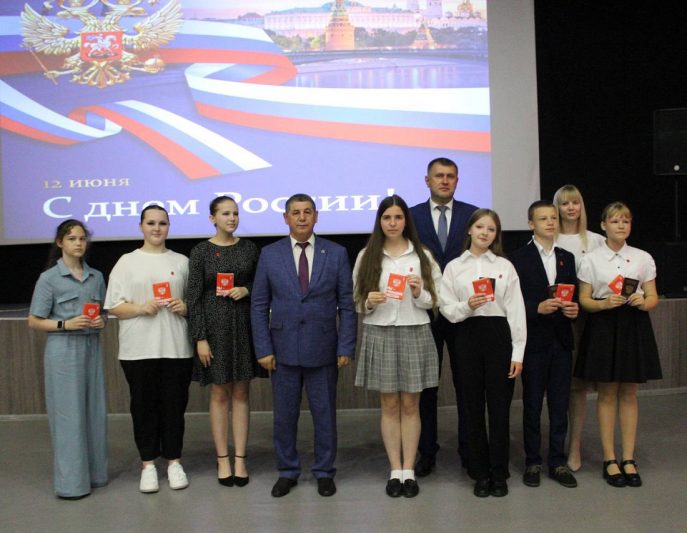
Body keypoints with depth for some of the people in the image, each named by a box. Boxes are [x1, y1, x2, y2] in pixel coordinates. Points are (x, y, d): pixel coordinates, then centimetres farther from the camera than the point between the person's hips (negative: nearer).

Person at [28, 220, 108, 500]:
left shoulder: (96, 276, 9)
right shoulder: (49, 278, -4)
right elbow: (34, 321, -3)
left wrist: (102, 321, -3)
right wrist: (66, 324, -17)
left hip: (92, 348, 5)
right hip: (63, 351, -5)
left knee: (95, 411, 9)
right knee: (68, 413, -3)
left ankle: (94, 472, 22)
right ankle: (71, 482, 5)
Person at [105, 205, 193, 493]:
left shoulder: (181, 262, 11)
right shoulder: (127, 262, 5)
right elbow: (114, 306, 2)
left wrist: (185, 307, -6)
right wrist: (141, 308, -15)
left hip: (176, 347, 1)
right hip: (138, 348, -1)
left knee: (174, 405, 5)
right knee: (144, 405, 5)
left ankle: (173, 461, 19)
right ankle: (148, 463, 17)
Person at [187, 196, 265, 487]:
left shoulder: (249, 248, 5)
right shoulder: (201, 251, -2)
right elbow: (194, 298, -4)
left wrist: (247, 290, -9)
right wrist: (200, 338, -10)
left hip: (244, 326, 2)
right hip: (215, 326, -2)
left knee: (241, 393, 7)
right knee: (219, 394, 5)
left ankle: (240, 459, 14)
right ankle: (222, 459, 15)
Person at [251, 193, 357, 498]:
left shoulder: (336, 254, 0)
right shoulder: (269, 255, 2)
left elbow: (346, 305, 0)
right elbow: (259, 306, 3)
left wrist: (346, 347, -6)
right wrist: (263, 349, -4)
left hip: (322, 350, 0)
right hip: (283, 349, 1)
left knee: (324, 414, 9)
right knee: (284, 415, 10)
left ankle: (324, 472, 25)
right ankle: (287, 472, 27)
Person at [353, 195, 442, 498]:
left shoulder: (422, 256, 3)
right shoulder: (366, 256, 4)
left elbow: (435, 301, 4)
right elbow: (356, 301, 5)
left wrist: (419, 293, -15)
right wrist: (369, 302, -16)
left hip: (415, 334, 0)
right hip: (380, 335, 0)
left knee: (410, 405, 6)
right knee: (389, 405, 6)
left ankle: (409, 471, 14)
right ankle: (395, 471, 15)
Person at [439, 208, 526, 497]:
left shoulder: (505, 266, 4)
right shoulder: (454, 267, 6)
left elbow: (516, 310, 1)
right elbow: (446, 308, 2)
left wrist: (517, 353, -4)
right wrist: (467, 306, -19)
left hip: (499, 335, -1)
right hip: (468, 336, 1)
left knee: (499, 406, 2)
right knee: (473, 406, 7)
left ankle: (499, 473, 16)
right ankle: (480, 473, 19)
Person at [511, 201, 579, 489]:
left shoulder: (567, 258, 11)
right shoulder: (519, 258, -4)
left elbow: (574, 296, 12)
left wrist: (574, 309, -9)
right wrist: (538, 308, -21)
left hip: (561, 340, 4)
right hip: (534, 340, -4)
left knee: (560, 405, 8)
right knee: (532, 404, 7)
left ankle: (558, 462, 19)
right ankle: (532, 462, 18)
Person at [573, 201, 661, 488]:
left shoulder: (643, 258, 5)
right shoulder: (591, 259, 0)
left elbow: (653, 297, 4)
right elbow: (584, 300, -2)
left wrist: (643, 302, -17)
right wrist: (605, 303, -20)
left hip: (634, 325, 2)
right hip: (603, 326, -2)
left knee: (629, 394, 7)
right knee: (607, 393, 3)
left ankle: (628, 459, 16)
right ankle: (609, 459, 13)